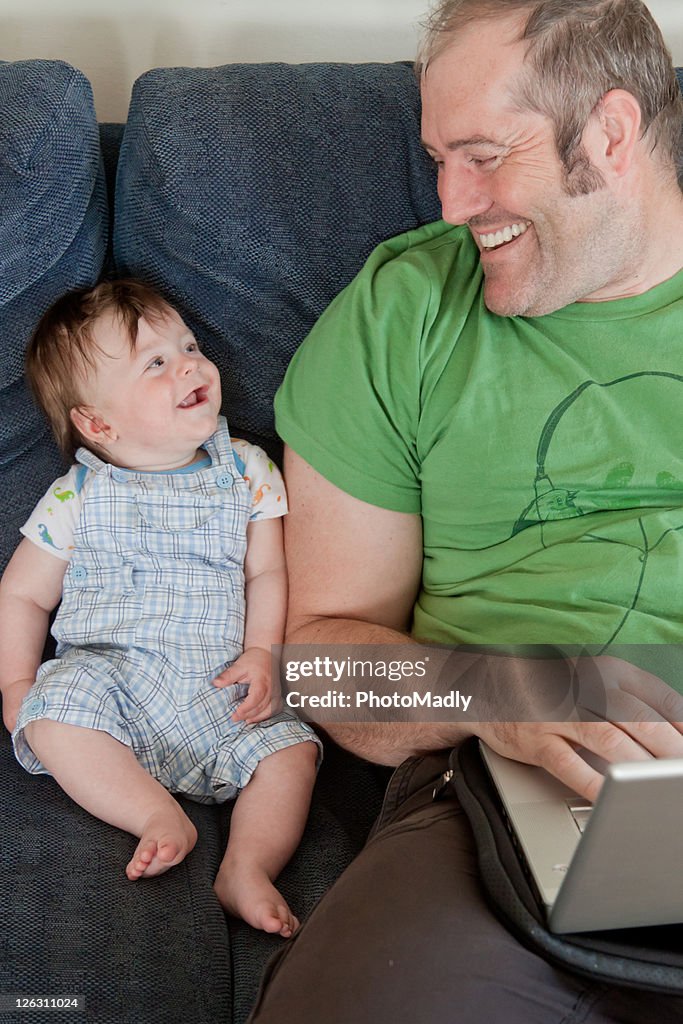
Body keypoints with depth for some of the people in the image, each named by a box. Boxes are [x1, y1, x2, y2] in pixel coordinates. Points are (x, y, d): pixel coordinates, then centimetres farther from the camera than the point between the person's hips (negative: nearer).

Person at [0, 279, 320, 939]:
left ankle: (248, 866, -23)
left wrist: (262, 651, -12)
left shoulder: (247, 472, 8)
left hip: (218, 689, 1)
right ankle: (162, 818, -25)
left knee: (291, 747, -21)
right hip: (107, 669, -1)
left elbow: (268, 572, 5)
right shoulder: (78, 498, 4)